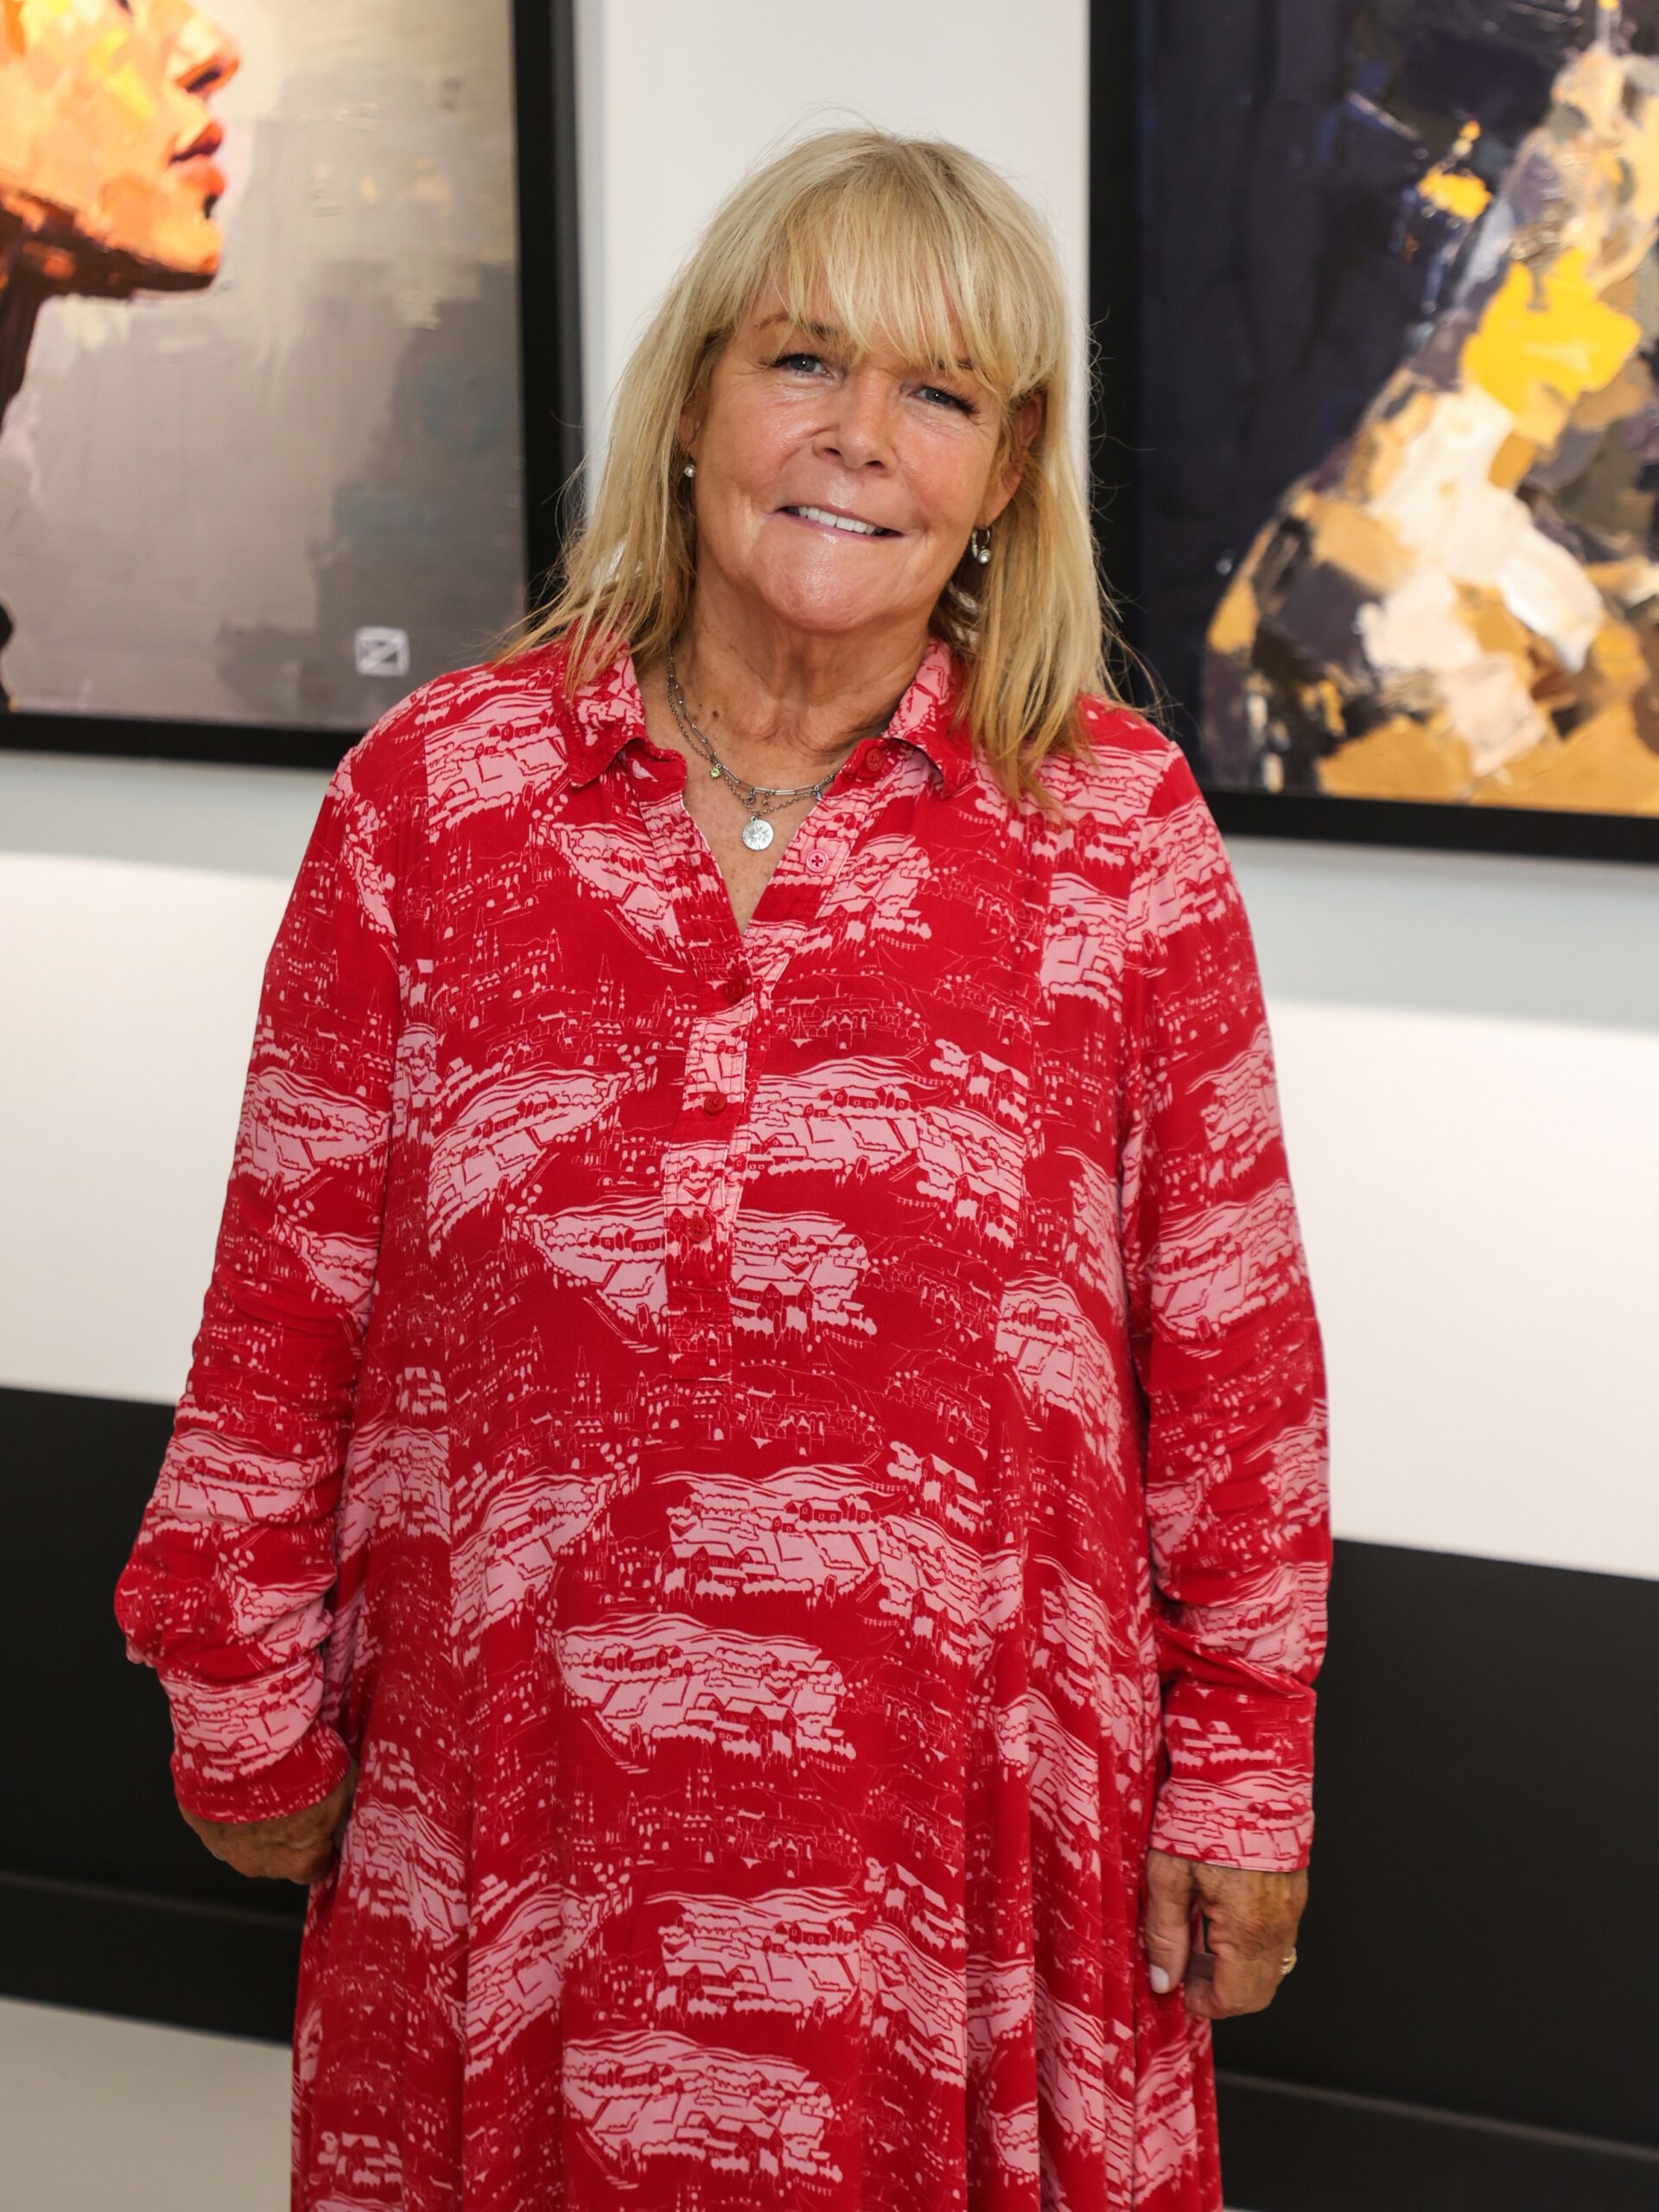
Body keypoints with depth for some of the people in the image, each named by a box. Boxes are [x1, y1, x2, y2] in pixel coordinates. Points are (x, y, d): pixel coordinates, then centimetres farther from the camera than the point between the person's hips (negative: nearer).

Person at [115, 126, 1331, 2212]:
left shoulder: (1120, 829, -3)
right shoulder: (434, 787, -2)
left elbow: (1230, 1345, 1)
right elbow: (290, 1286, 2)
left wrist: (1247, 1769, 3)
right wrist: (248, 1710, 6)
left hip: (958, 1830, 0)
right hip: (512, 1806, 1)